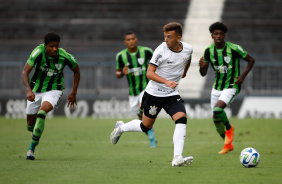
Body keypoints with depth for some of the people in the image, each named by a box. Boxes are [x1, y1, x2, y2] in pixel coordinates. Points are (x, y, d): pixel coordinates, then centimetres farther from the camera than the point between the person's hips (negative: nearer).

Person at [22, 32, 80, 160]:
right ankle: (35, 133, 49)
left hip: (53, 90, -2)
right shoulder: (38, 52, -22)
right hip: (35, 90, 2)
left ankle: (32, 148, -23)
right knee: (30, 121, 7)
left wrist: (73, 93, 3)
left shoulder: (65, 57, -18)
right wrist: (28, 90, -39)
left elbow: (76, 71, 2)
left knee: (42, 111, -30)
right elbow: (25, 72, -24)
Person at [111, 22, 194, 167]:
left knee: (181, 119, -20)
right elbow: (149, 73, -20)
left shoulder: (188, 49, -4)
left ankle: (177, 158, -25)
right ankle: (121, 127, 39)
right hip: (154, 93, -3)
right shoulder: (161, 50, -18)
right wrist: (166, 81, -33)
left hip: (172, 95, 3)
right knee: (146, 126, 9)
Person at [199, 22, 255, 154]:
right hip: (216, 87, 5)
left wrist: (243, 76, -11)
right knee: (216, 119, 7)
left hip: (231, 87, -5)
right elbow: (203, 73, 3)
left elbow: (251, 60, -1)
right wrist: (201, 66, -21)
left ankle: (229, 128, 3)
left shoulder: (234, 49, -14)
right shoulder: (208, 51, -3)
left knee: (217, 109, -28)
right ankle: (228, 144, 30)